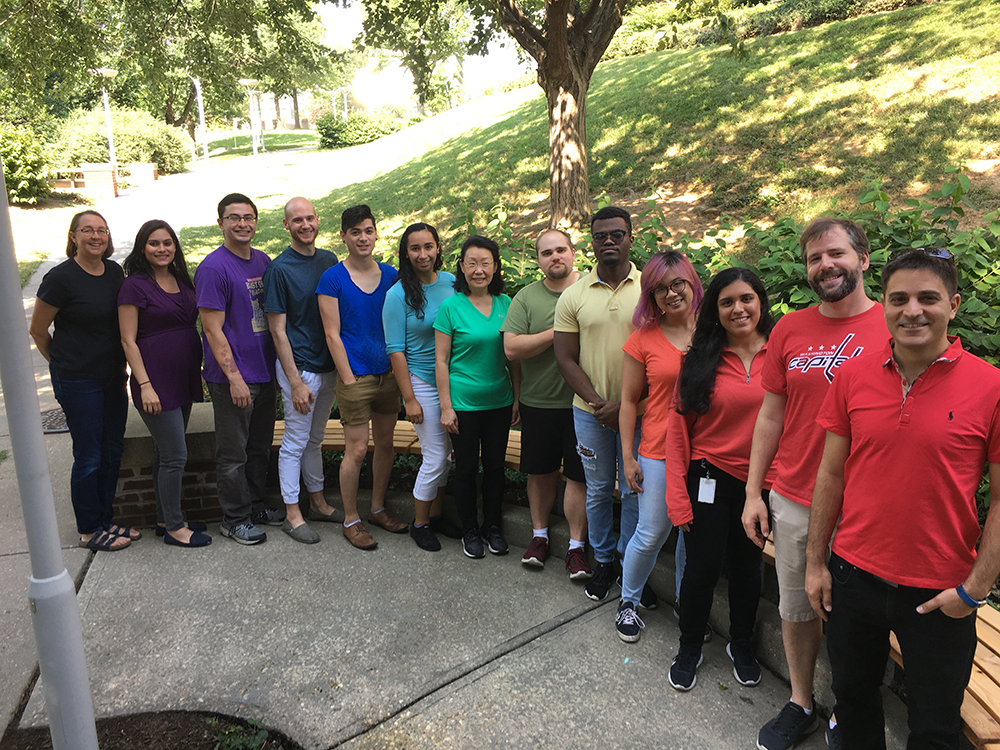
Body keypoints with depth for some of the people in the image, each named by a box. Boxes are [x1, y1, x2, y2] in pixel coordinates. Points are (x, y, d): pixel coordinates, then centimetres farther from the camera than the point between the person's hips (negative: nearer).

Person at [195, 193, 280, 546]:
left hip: (265, 371, 7)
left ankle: (255, 505, 34)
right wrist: (235, 377, -19)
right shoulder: (213, 268, -13)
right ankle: (235, 518, 19)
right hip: (232, 378, -7)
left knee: (260, 446, 18)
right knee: (234, 452, 5)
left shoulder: (264, 261, 9)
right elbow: (213, 330, -16)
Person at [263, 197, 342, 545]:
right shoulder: (279, 268, -12)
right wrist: (295, 382, -16)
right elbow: (278, 330, -13)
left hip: (328, 365, 6)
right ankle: (293, 514, 17)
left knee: (315, 439, 18)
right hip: (299, 368, -6)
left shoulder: (329, 260, 6)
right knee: (295, 442, 4)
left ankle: (318, 503, 31)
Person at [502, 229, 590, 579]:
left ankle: (576, 546, 18)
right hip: (539, 402, 1)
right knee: (541, 472, 13)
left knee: (578, 476, 4)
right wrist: (557, 333, -14)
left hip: (582, 402, -1)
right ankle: (539, 534, 32)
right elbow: (511, 348, -8)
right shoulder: (526, 297, 2)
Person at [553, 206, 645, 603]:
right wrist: (598, 402, -11)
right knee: (598, 490, 13)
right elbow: (565, 358, 0)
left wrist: (625, 403, -12)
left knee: (635, 492, 9)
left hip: (639, 410, -1)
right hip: (590, 411, 1)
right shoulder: (574, 295, 0)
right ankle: (604, 561, 32)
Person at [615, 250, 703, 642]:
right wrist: (628, 457, -2)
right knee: (652, 534, 6)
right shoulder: (643, 339, -5)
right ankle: (628, 602, 29)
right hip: (660, 451, -2)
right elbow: (629, 401, -1)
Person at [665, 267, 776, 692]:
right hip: (709, 480, -1)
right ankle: (689, 649, 30)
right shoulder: (701, 359, -4)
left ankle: (741, 645, 41)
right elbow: (679, 428, -4)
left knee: (747, 567, 17)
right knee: (702, 569, 5)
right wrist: (678, 495, -8)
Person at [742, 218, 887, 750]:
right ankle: (800, 704, 38)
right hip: (791, 501, 3)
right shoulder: (789, 330, 2)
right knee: (796, 609, 16)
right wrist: (753, 493, 5)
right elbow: (770, 415, 7)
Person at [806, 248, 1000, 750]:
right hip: (854, 577, 2)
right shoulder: (853, 376, -3)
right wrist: (815, 562, 4)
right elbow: (831, 473, 3)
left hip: (940, 594, -2)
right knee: (852, 696, 21)